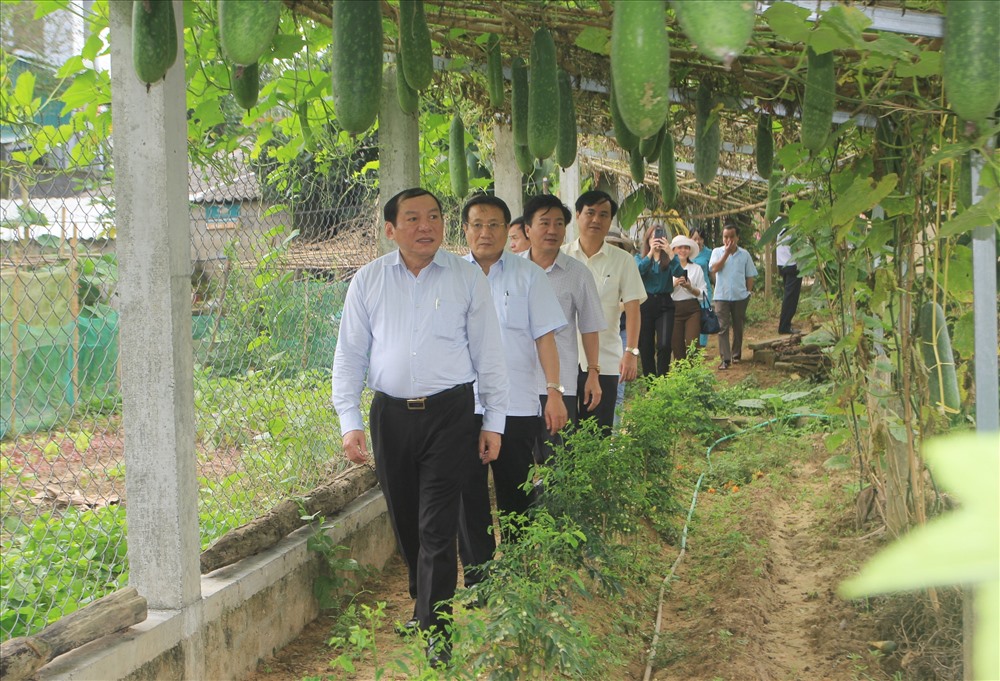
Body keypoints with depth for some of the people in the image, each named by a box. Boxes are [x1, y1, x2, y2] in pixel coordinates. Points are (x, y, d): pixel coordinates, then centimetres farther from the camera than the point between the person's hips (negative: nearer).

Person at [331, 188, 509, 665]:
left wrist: (493, 420, 3)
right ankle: (424, 603, 35)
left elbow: (488, 352, 5)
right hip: (390, 413, 3)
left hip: (449, 412, -2)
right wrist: (349, 421, -1)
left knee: (437, 527, -6)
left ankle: (436, 631, 2)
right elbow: (350, 354, 7)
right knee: (404, 521, 13)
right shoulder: (368, 281, 5)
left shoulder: (467, 278, 2)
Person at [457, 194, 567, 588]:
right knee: (468, 493, 1)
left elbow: (545, 335, 3)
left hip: (517, 404, 0)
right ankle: (478, 577, 12)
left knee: (517, 494, 8)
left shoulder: (528, 275, 4)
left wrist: (554, 391, -5)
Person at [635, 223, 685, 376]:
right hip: (645, 304, 1)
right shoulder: (640, 257, 7)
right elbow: (638, 270, -14)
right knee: (646, 347, 4)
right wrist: (651, 252, -22)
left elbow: (679, 273, -13)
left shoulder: (668, 258, 5)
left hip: (664, 303, -1)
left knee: (664, 345, -15)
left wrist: (669, 253, -23)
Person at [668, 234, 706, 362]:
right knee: (677, 347, 1)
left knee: (692, 346, -11)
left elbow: (702, 293, 8)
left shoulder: (696, 268, 10)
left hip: (692, 310, 0)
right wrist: (674, 284, -13)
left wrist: (690, 287, -10)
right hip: (674, 309, 0)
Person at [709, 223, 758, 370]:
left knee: (738, 327, 12)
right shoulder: (717, 252, 3)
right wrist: (726, 253, -13)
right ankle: (725, 359, -10)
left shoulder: (744, 254, 5)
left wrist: (749, 292, 3)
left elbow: (750, 275, 9)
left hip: (740, 296, 2)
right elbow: (714, 269, -14)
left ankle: (736, 354, 27)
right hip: (722, 296, -2)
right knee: (723, 328, -8)